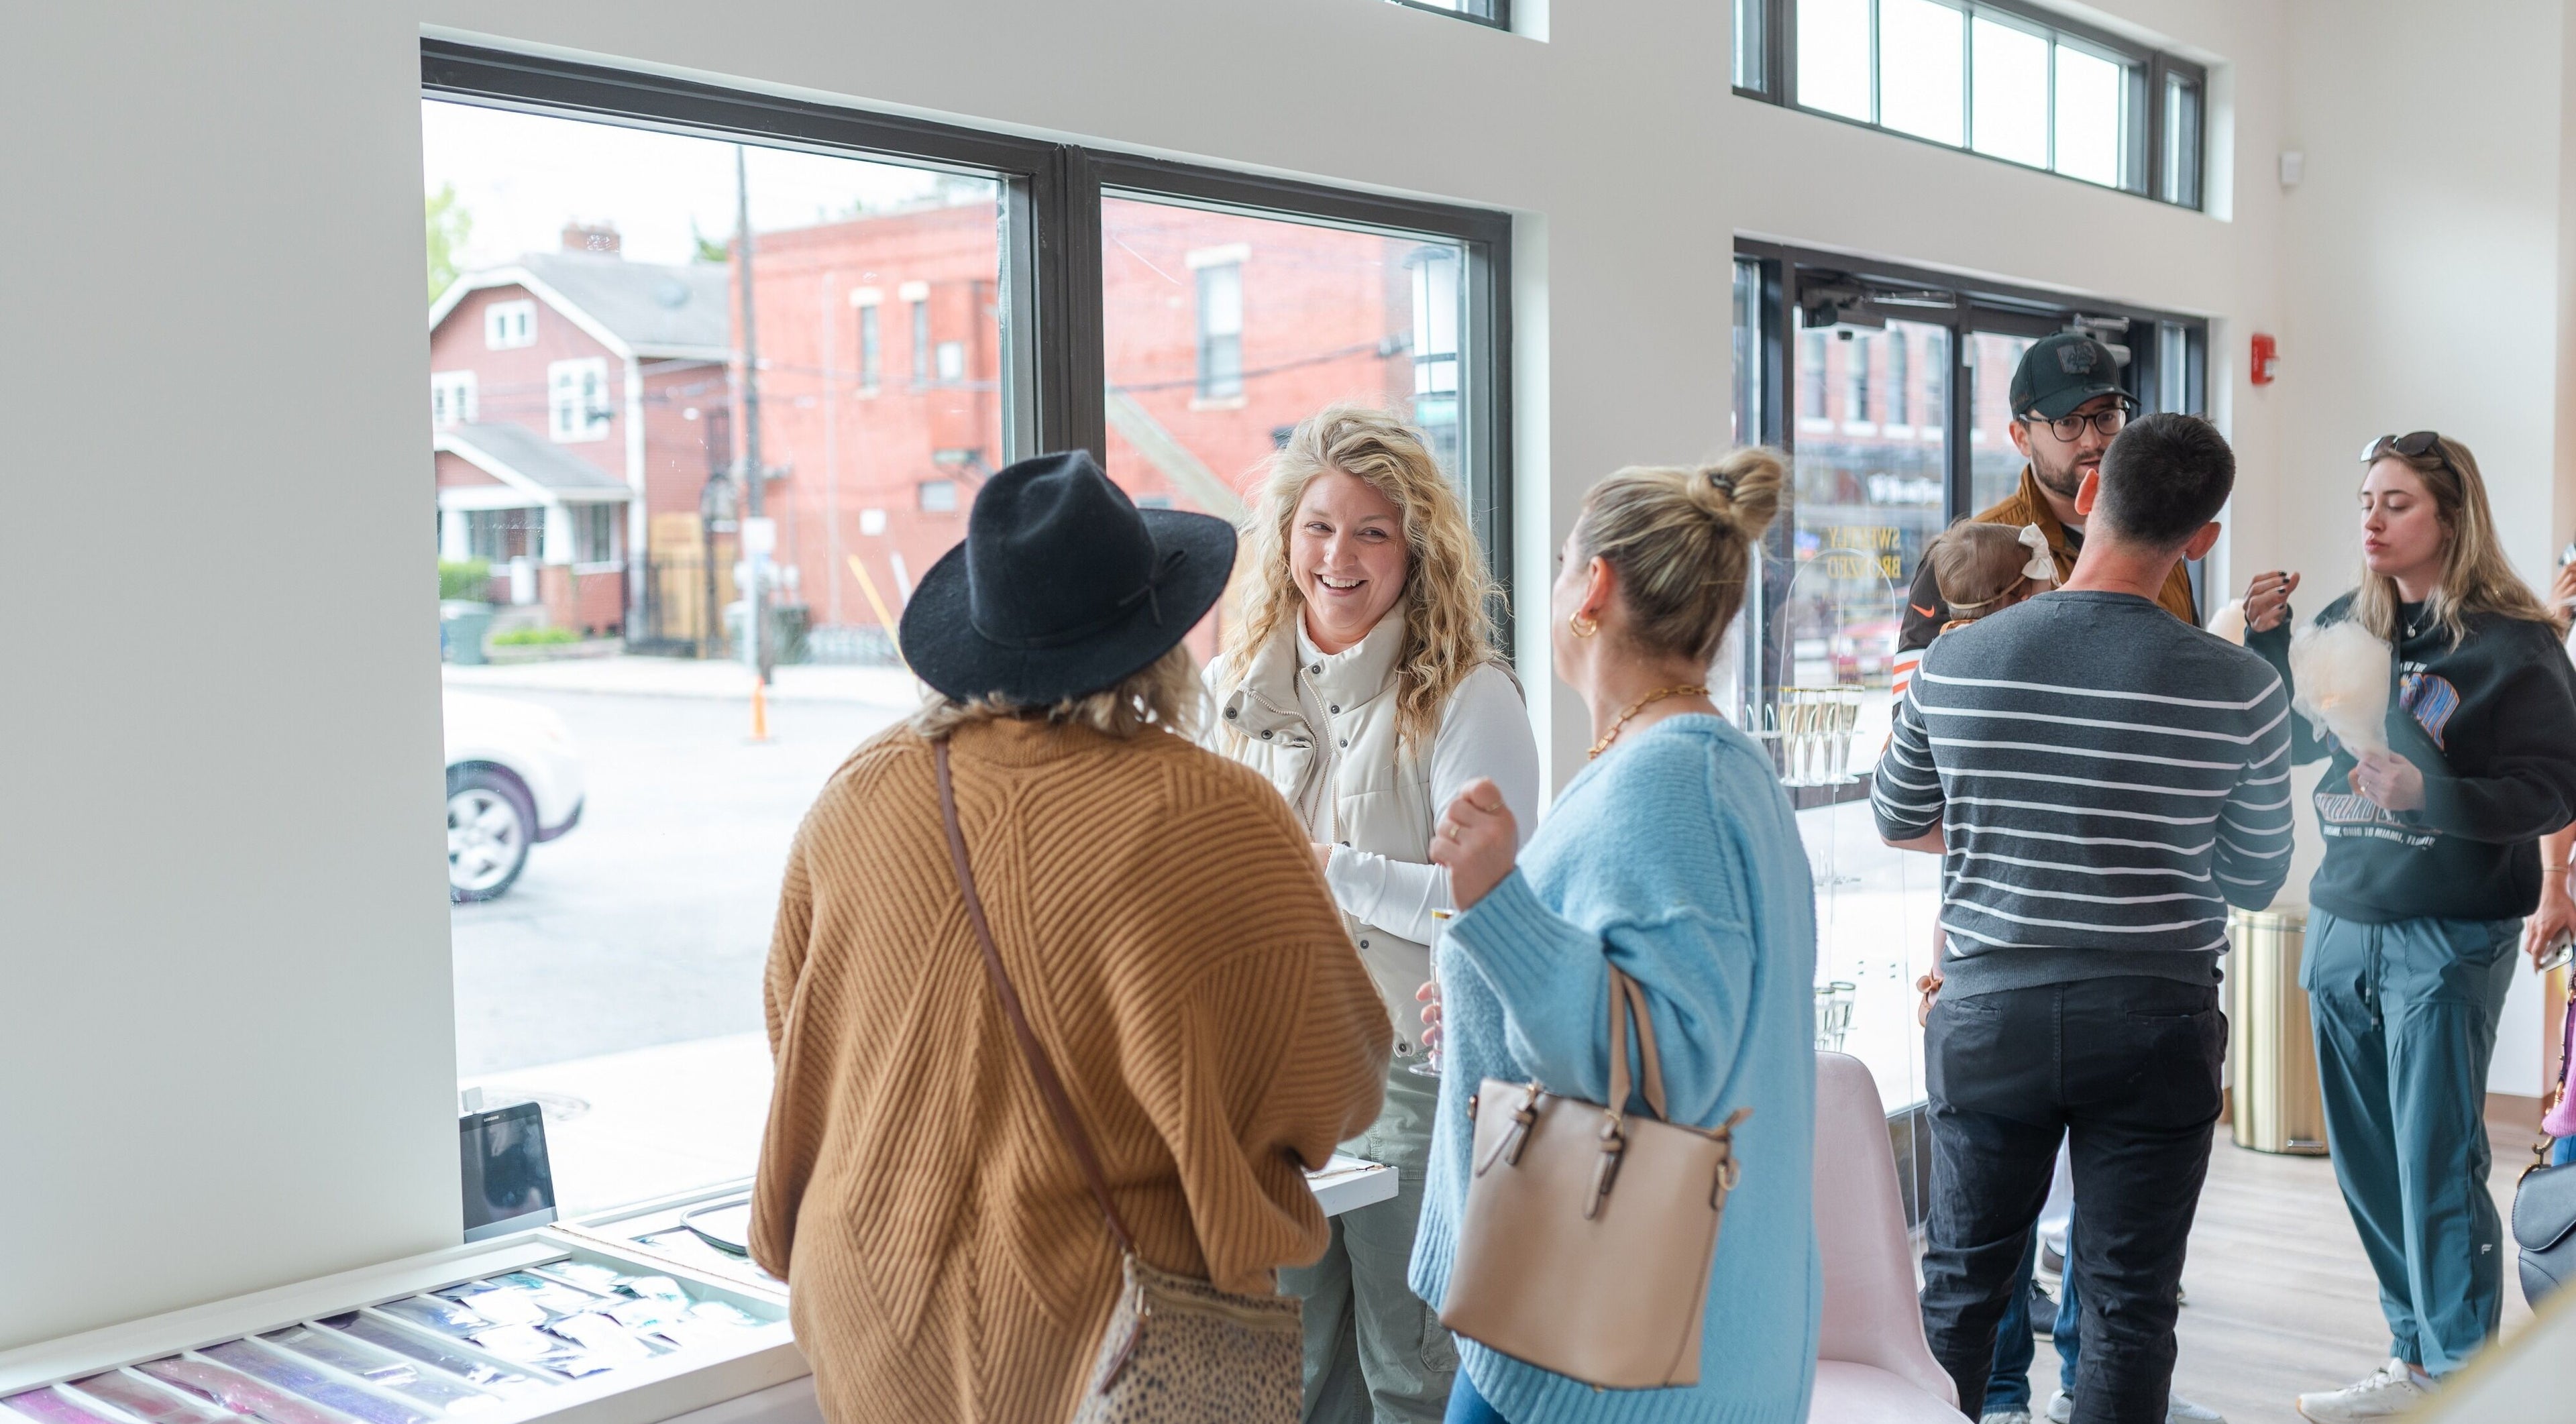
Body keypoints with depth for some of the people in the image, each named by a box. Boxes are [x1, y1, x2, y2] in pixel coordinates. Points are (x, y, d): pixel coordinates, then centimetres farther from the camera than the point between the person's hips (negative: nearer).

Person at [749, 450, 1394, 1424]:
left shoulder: (858, 794, -7)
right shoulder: (1215, 821, -19)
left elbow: (792, 1028, 9)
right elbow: (1338, 1086, -7)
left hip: (875, 1318, 4)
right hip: (1109, 1332, -4)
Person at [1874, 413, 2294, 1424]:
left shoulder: (1952, 666, -7)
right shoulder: (2241, 688, -10)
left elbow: (1896, 823, 9)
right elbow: (2254, 880, 2)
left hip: (1991, 1013, 1)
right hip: (2157, 1019, -1)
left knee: (1959, 1287, 16)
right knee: (2128, 1306, 10)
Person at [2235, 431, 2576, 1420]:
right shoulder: (2347, 623, 8)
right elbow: (2289, 740, 12)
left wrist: (2429, 793, -24)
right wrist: (2266, 641, -1)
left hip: (2448, 934, -6)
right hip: (2343, 922, 6)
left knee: (2436, 1164, -3)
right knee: (2366, 1159, 12)